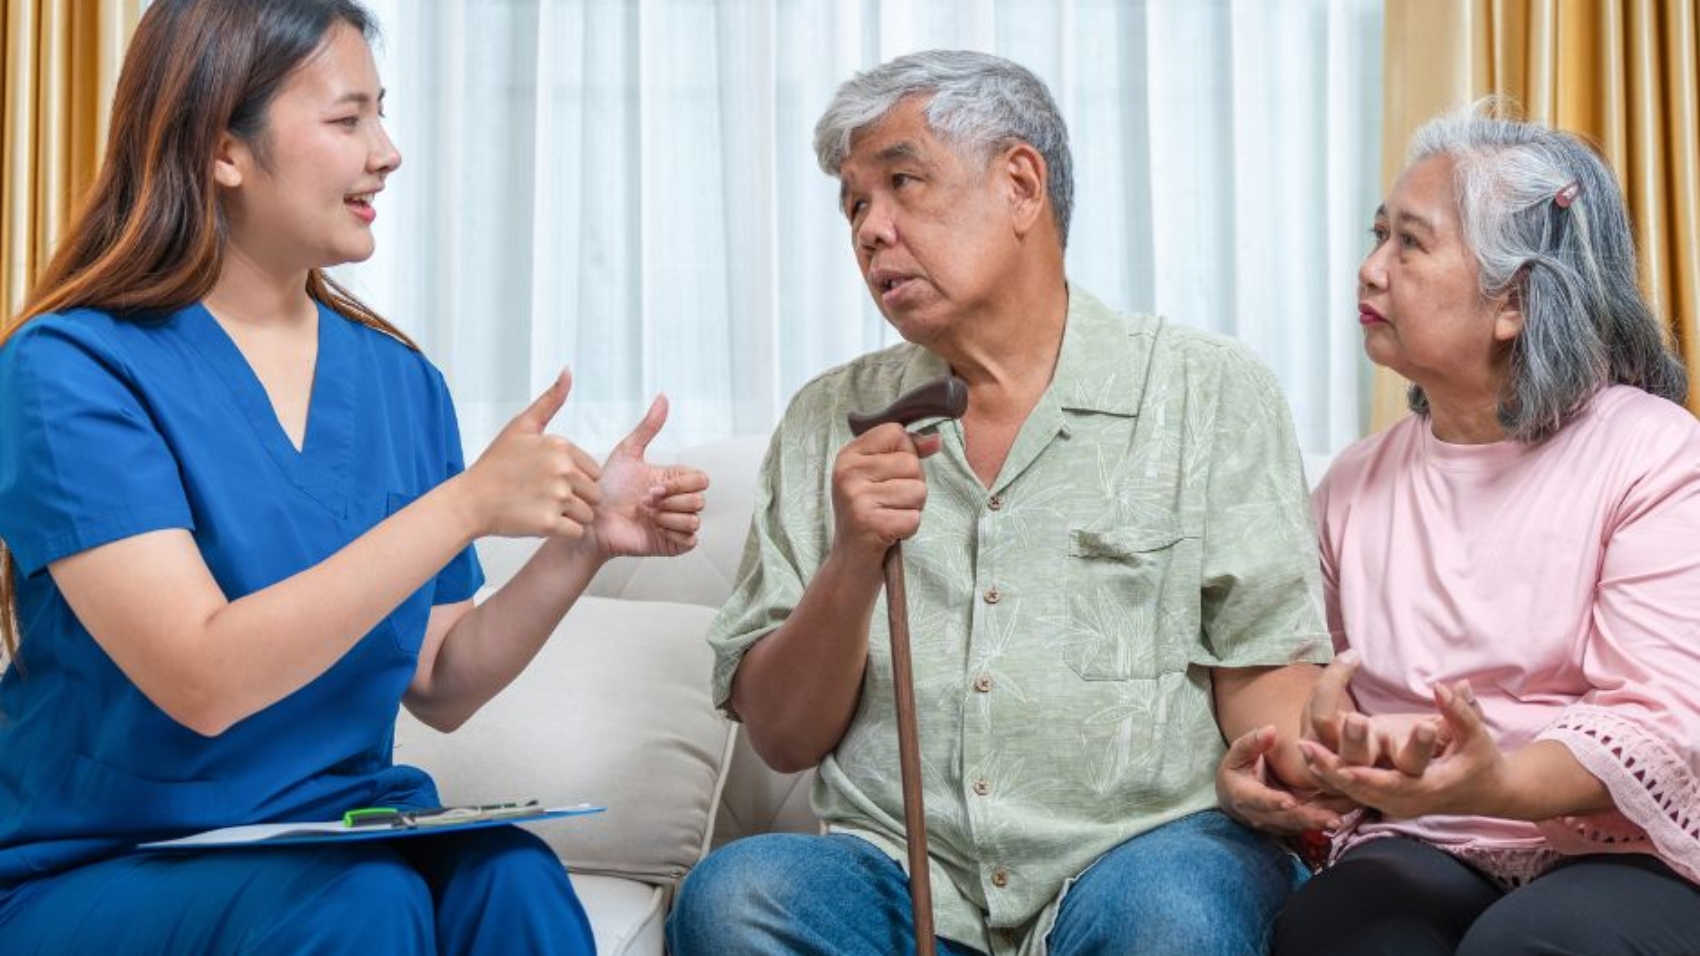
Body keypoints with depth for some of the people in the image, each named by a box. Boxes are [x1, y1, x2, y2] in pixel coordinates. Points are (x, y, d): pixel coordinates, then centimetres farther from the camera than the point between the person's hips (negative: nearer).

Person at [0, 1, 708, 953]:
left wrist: (584, 543, -7)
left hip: (345, 843, 4)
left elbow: (438, 687, 9)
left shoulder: (399, 380, 6)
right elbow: (202, 680, -24)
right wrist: (465, 505, -26)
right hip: (95, 875, -4)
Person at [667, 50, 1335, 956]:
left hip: (1141, 853, -2)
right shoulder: (829, 422, 12)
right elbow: (781, 737, 9)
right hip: (903, 876, 2)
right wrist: (853, 564, -8)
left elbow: (1263, 669, 1)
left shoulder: (1209, 391, 5)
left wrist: (1286, 769, -21)